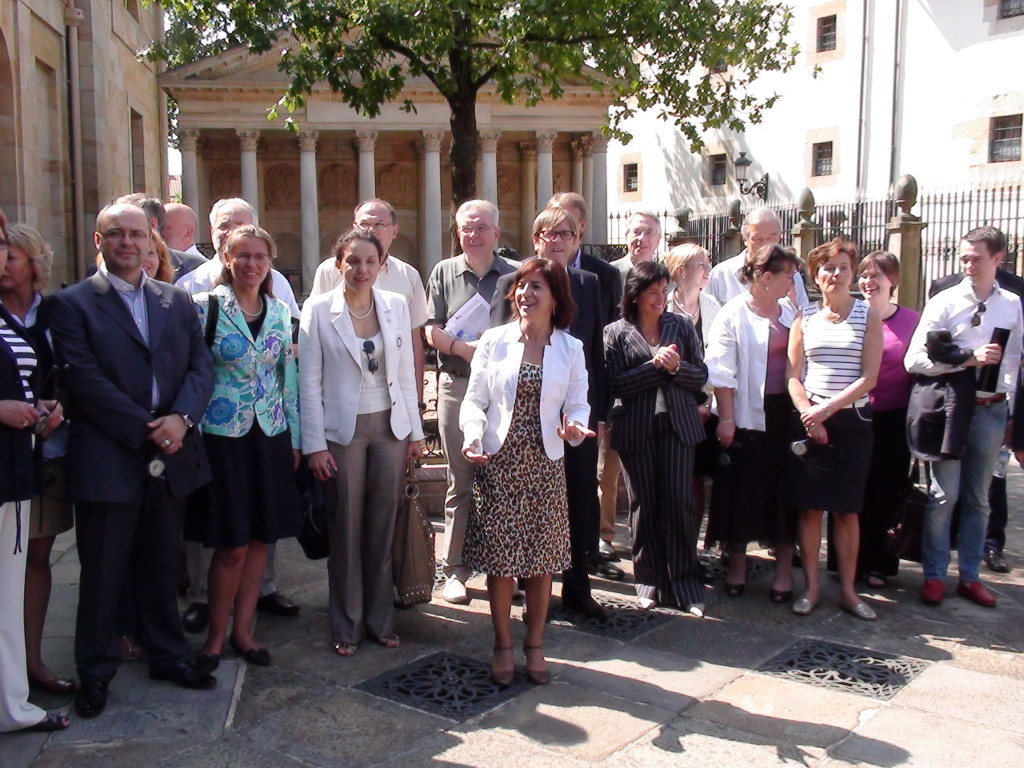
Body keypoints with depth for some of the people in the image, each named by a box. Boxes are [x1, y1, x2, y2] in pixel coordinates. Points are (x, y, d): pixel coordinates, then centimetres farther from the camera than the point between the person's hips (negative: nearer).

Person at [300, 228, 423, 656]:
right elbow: (309, 382, -4)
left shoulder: (396, 306, 5)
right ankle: (346, 627, 20)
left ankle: (380, 620, 24)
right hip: (342, 430, -2)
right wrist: (314, 444, -8)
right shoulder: (318, 310, -4)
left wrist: (415, 432, 7)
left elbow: (406, 374, 9)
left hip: (390, 427, 3)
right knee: (345, 531, 6)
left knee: (383, 529, 9)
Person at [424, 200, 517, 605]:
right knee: (460, 483, 4)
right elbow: (432, 331, 2)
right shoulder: (444, 272, 9)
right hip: (457, 385, 0)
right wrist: (468, 349, -14)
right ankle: (455, 570, 12)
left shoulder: (514, 274, 8)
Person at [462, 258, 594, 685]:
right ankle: (502, 645, 21)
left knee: (542, 560, 7)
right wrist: (473, 436, -18)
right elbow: (475, 400, 0)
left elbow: (578, 404, 4)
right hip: (498, 463, -1)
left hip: (545, 465, 1)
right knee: (499, 558, 3)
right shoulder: (494, 341, 0)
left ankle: (535, 645, 25)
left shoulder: (570, 348, 4)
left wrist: (575, 426, -18)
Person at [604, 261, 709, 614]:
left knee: (678, 502, -3)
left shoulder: (682, 327, 9)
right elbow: (615, 384, -6)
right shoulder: (616, 333, 3)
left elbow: (701, 376, 8)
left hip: (677, 425, 1)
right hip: (635, 429, -1)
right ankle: (651, 581, 18)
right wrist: (654, 365, -13)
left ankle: (685, 583, 8)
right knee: (644, 505, 6)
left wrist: (676, 367, -11)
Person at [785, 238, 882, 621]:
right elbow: (793, 375, 4)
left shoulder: (868, 315, 1)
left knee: (846, 508, 4)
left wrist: (827, 408, -14)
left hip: (852, 420, -1)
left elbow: (869, 377, -6)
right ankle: (811, 586, 12)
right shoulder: (805, 318, 6)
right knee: (809, 506, 2)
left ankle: (848, 589, 13)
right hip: (808, 419, 1)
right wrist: (808, 415, -10)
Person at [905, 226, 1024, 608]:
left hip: (991, 409, 3)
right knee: (944, 495, 0)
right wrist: (969, 357, -15)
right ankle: (934, 575, 13)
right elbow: (914, 360, -8)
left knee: (978, 498, 12)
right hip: (950, 406, -3)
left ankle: (970, 576, 23)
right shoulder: (944, 302, -4)